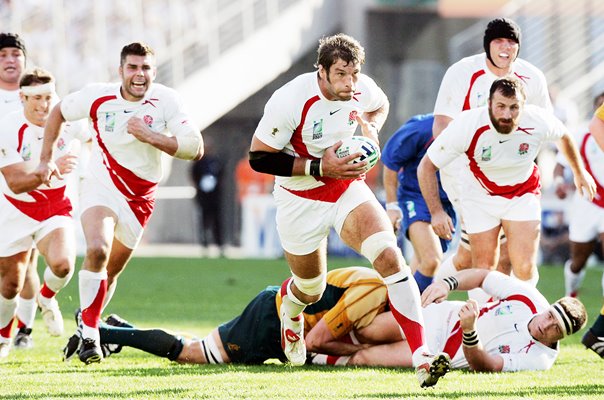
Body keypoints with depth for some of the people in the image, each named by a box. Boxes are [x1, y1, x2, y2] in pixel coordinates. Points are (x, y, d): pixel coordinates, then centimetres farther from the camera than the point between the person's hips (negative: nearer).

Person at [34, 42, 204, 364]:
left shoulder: (165, 101, -13)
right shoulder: (98, 97, -12)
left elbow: (195, 149, -18)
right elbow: (58, 112, 7)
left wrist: (150, 136, -28)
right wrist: (46, 159, 5)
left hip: (139, 199, 2)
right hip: (101, 188, -2)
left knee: (111, 272, 12)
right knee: (97, 251, -28)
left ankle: (87, 323, 36)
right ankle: (89, 335, -23)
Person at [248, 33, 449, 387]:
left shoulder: (362, 89, -13)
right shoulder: (290, 101, -27)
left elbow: (380, 106, 14)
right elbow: (258, 158, -20)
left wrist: (371, 130, -9)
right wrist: (318, 167, -28)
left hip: (348, 189, 2)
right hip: (301, 201, -2)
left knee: (389, 256, -23)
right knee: (311, 290, 15)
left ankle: (422, 357, -27)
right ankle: (290, 309, 58)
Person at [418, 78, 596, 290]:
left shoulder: (538, 121, -25)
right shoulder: (466, 125, -31)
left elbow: (563, 136, 2)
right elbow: (426, 167, -20)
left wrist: (579, 172, 17)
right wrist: (436, 211, -26)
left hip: (523, 195, 1)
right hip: (480, 196, -1)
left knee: (525, 269, -11)